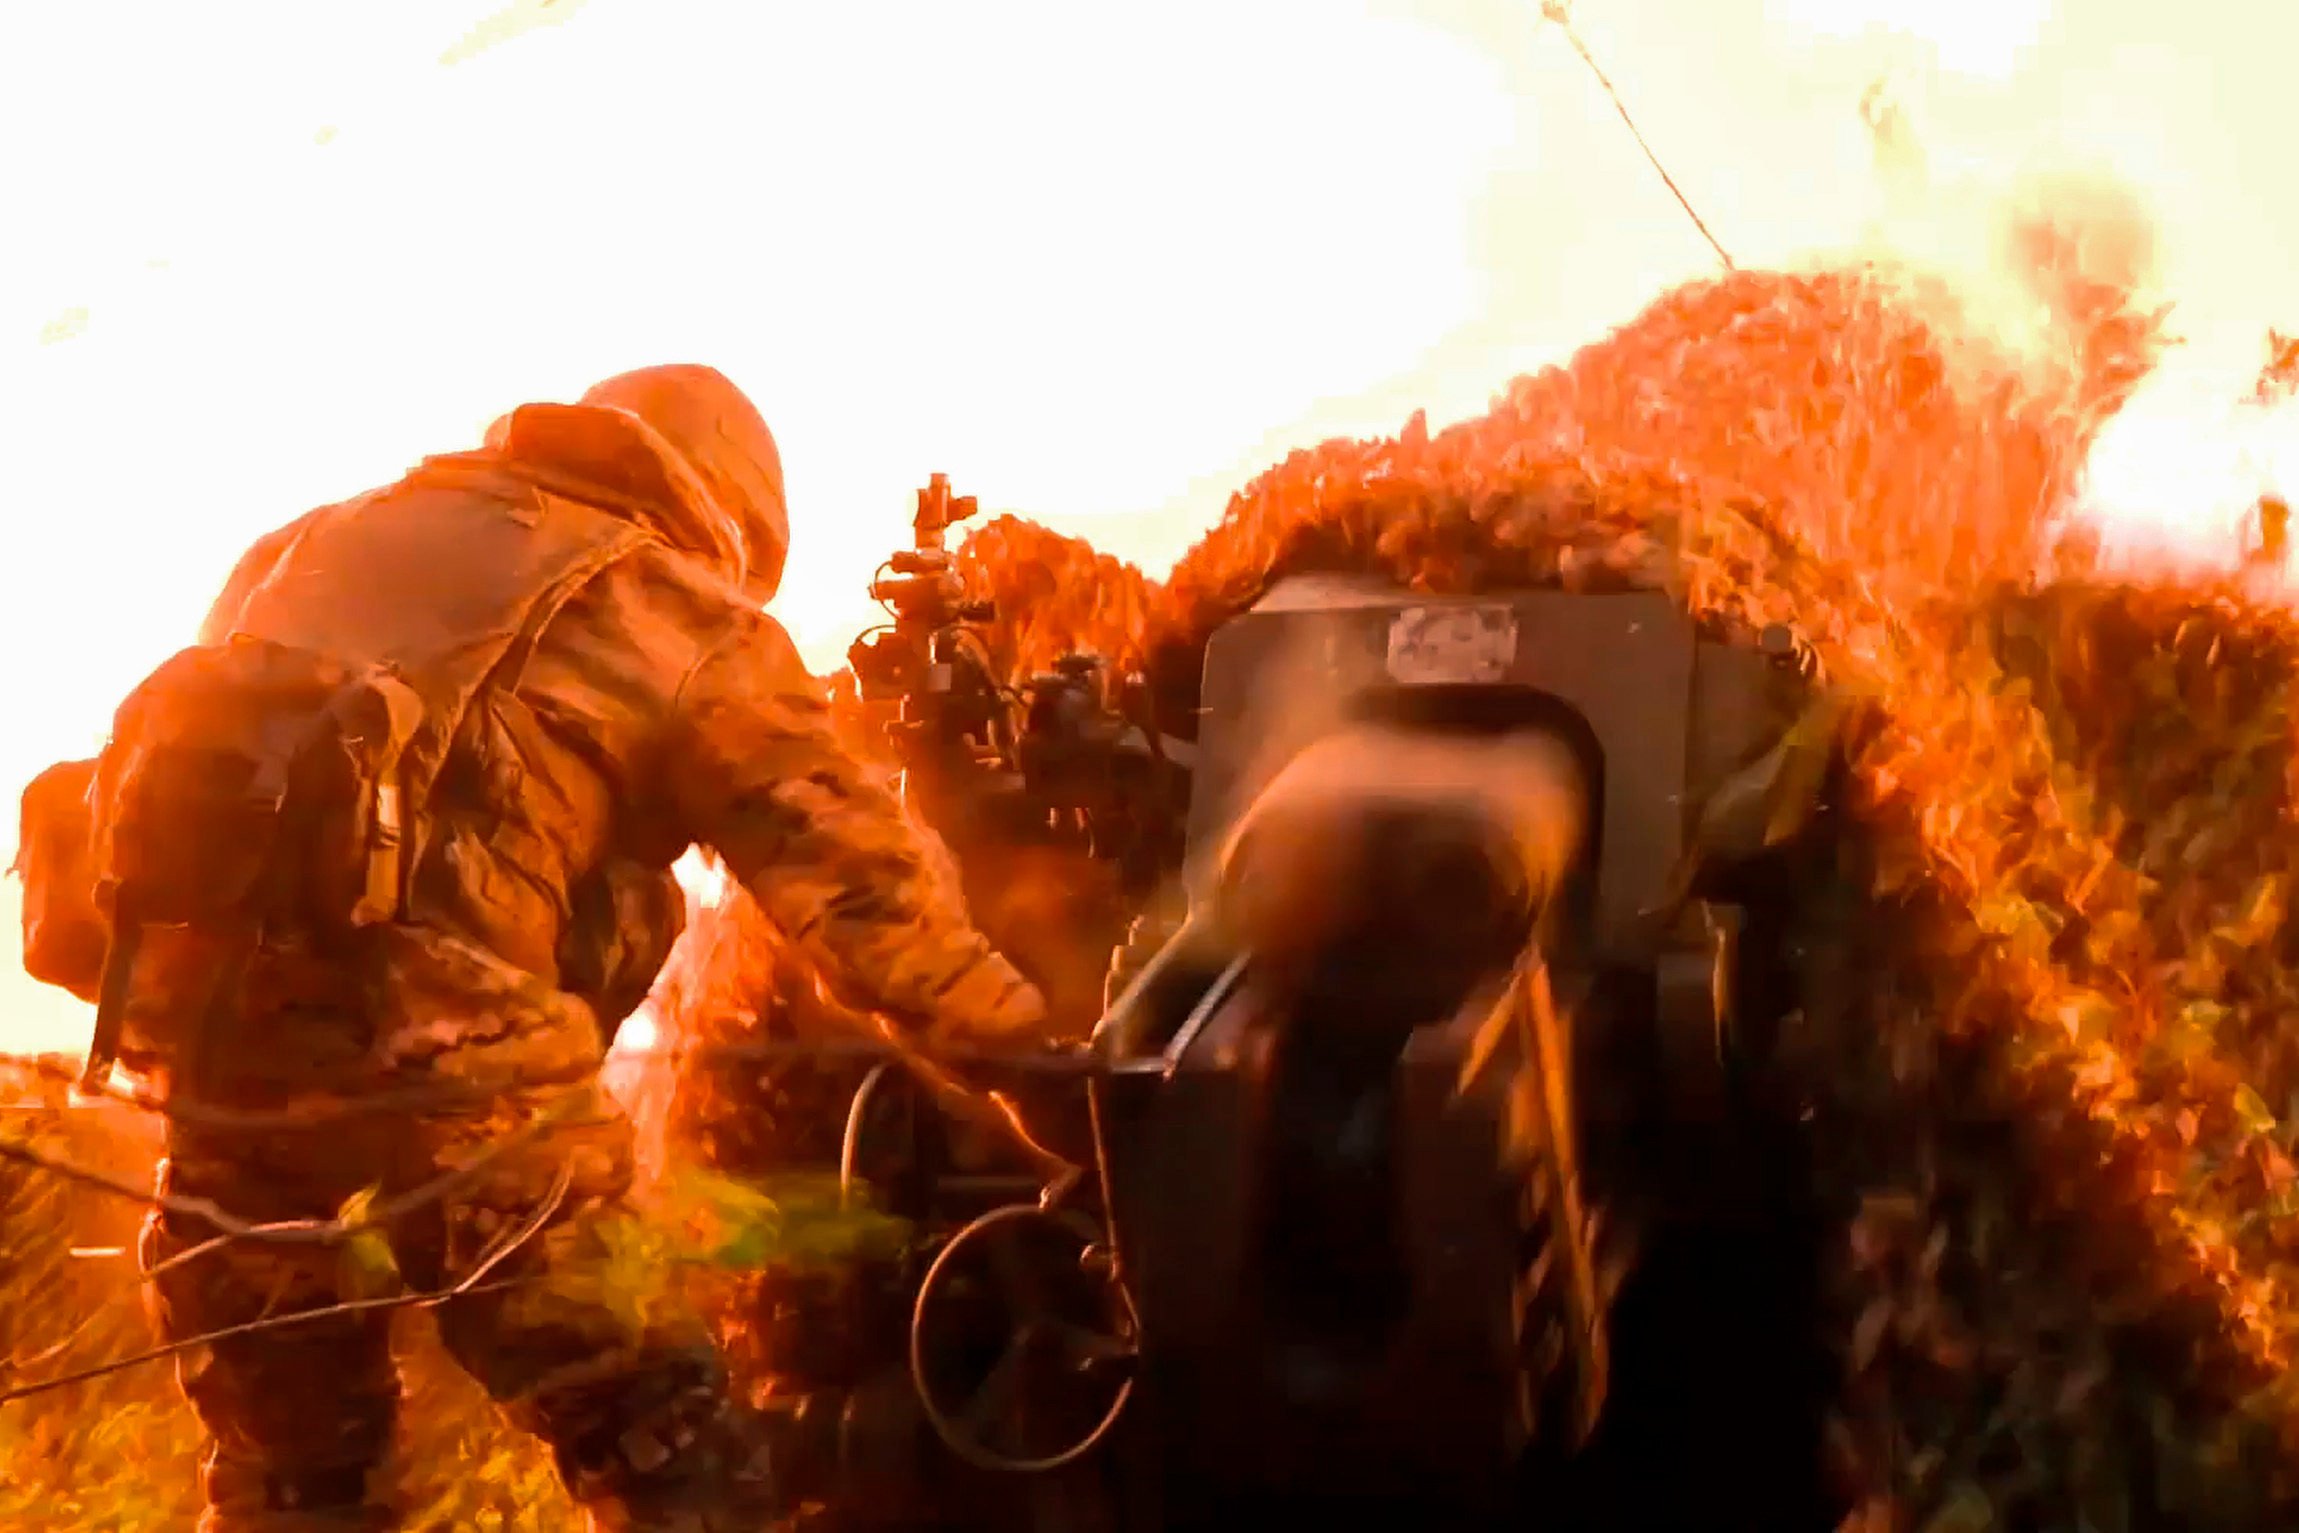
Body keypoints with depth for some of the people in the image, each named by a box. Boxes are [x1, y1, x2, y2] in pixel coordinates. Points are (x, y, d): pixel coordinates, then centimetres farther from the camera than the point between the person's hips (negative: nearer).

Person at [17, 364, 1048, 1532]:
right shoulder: (688, 624, 12)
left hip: (194, 972, 6)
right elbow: (855, 870, 7)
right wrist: (1026, 1044, 10)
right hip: (430, 1012, -6)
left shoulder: (340, 533, 28)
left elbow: (212, 723, 28)